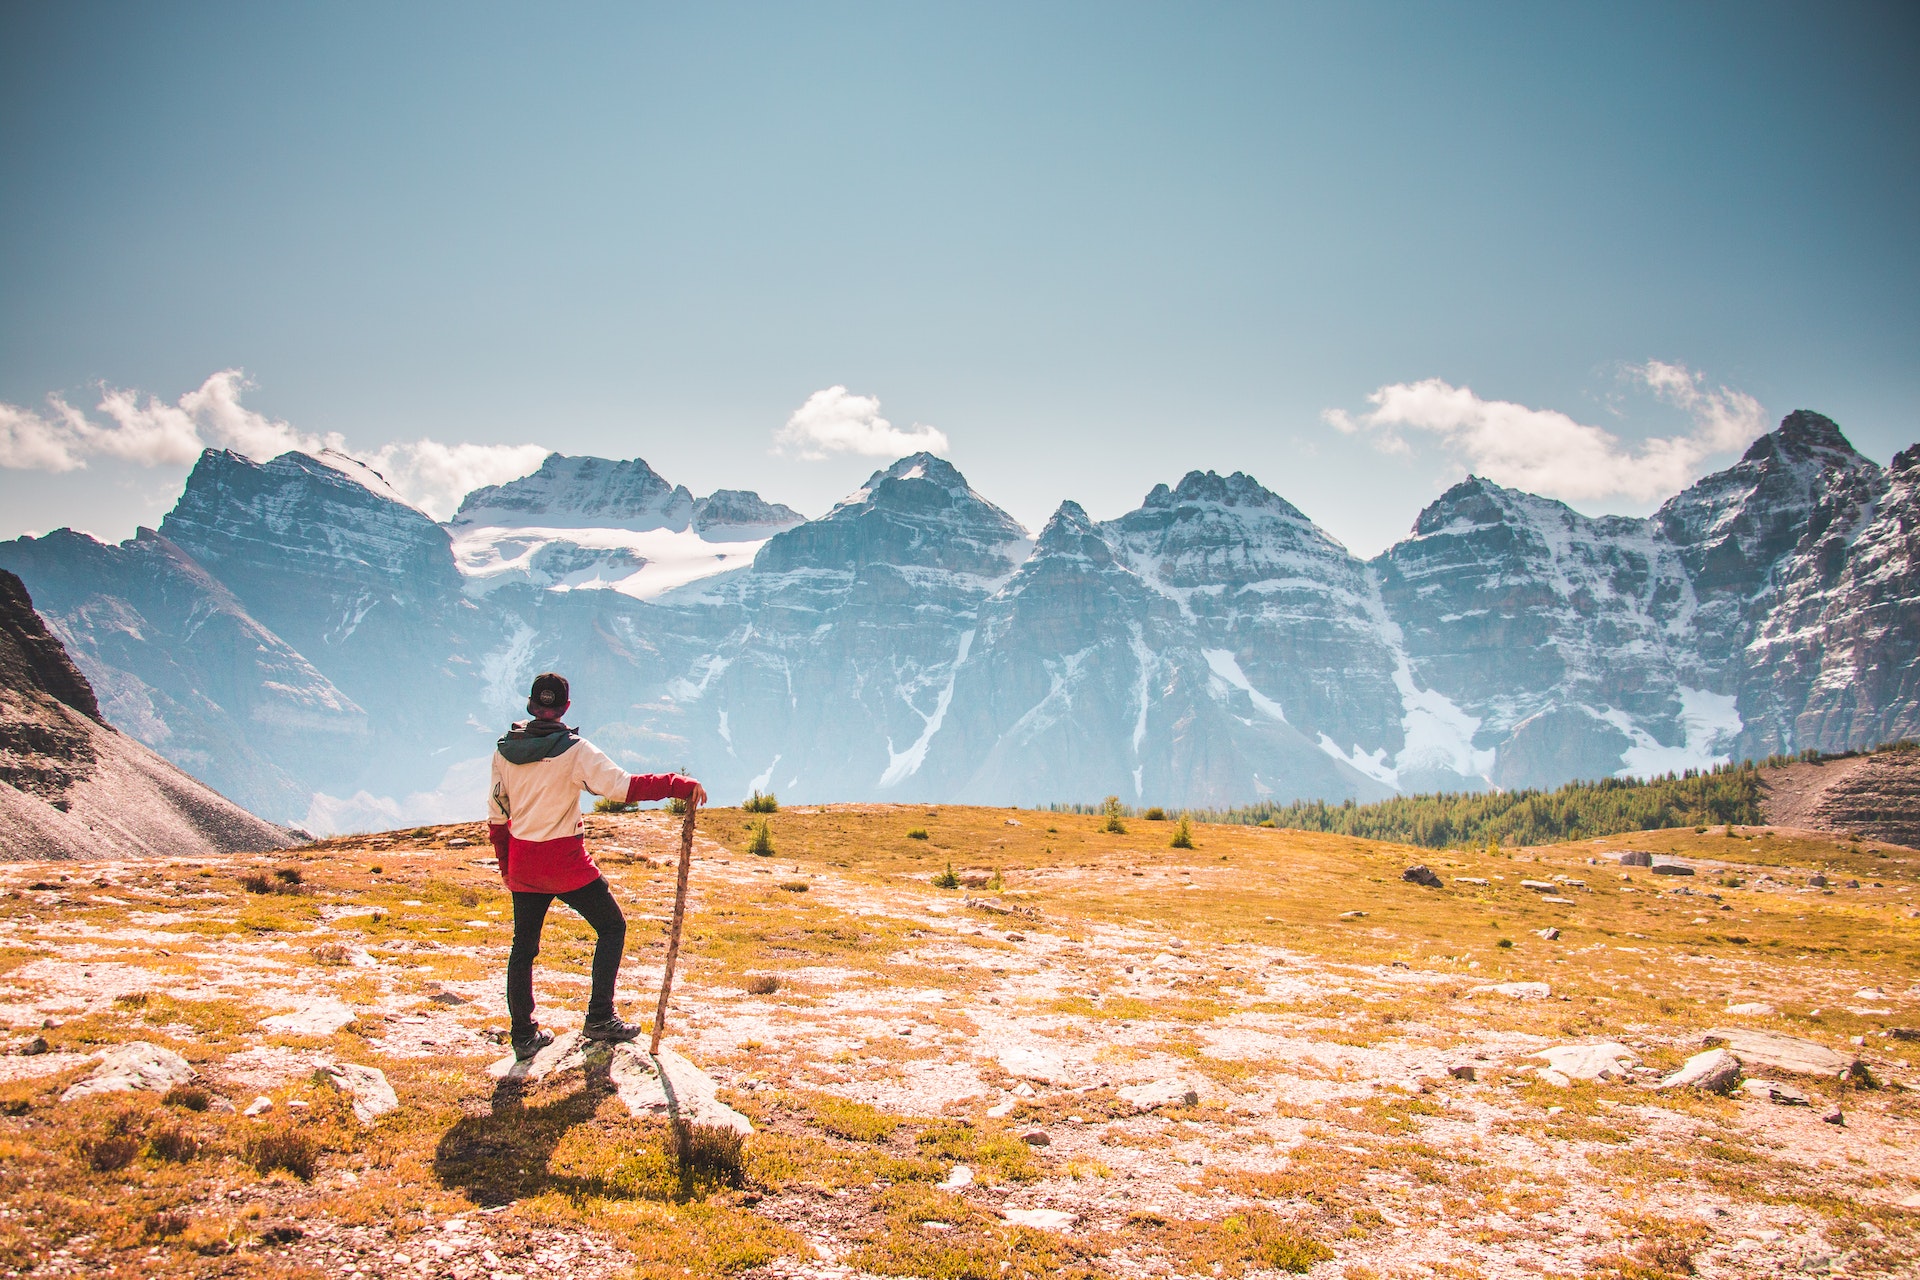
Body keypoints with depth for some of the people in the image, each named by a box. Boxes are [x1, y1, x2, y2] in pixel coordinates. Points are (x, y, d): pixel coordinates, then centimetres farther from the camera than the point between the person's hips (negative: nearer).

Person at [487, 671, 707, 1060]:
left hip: (521, 863, 5)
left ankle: (524, 1036, 20)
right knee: (611, 926, 11)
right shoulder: (573, 750, -13)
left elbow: (496, 815, 10)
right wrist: (680, 786, -16)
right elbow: (624, 786, -21)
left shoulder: (504, 750, 3)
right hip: (565, 860, -5)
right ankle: (600, 1017, 4)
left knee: (523, 945, 15)